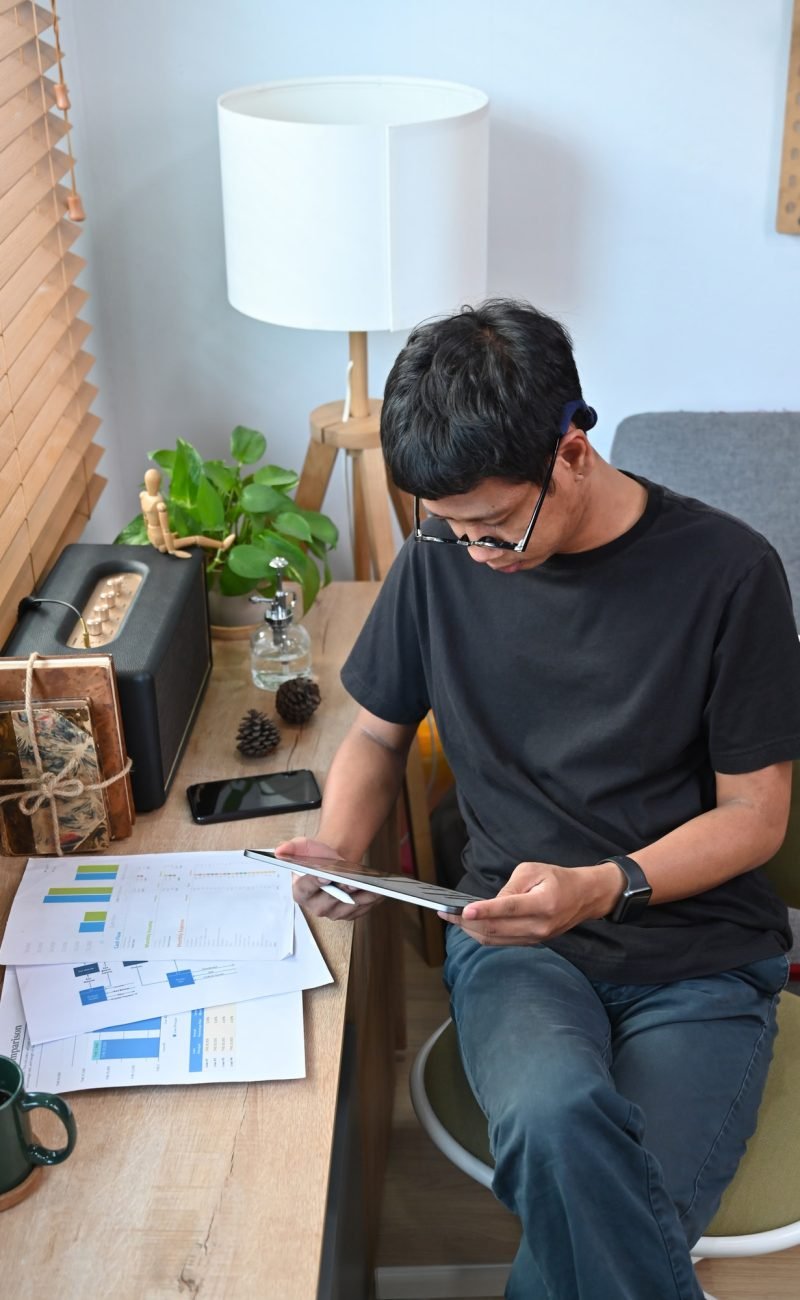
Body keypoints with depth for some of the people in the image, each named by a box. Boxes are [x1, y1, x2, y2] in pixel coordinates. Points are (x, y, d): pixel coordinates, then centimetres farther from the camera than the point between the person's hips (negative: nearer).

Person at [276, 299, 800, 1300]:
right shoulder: (442, 558, 3)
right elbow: (378, 734, 16)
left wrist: (601, 887, -19)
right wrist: (335, 850, -4)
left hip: (699, 951, -1)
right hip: (515, 938, 2)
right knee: (556, 1119, -33)